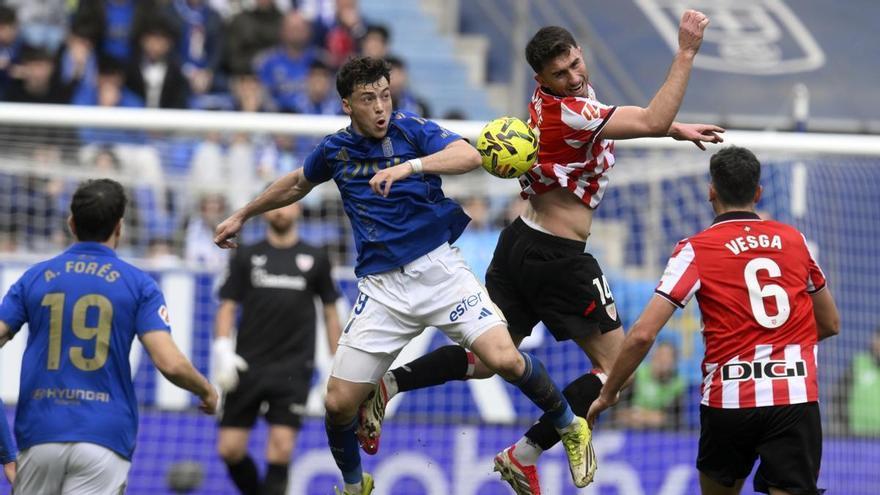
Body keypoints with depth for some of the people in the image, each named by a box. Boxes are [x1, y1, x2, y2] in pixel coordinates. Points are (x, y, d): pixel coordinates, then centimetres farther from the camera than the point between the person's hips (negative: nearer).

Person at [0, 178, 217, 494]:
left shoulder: (34, 278, 7)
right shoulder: (137, 284, 1)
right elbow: (170, 364, -7)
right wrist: (207, 392, 13)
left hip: (40, 433, 2)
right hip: (104, 436, -2)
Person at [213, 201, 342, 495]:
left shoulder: (315, 259, 7)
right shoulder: (246, 257, 8)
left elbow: (331, 313, 13)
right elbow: (227, 308, 7)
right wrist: (223, 350, -8)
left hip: (293, 369, -1)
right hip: (247, 366, 1)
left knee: (281, 448, -14)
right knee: (229, 448, -1)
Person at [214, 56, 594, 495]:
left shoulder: (412, 129, -4)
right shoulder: (335, 149, 6)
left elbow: (469, 156, -23)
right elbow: (296, 184, 28)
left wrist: (409, 166, -36)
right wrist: (241, 216, 36)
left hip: (438, 268, -3)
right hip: (381, 288, 3)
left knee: (505, 360, -21)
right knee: (339, 403, -3)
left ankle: (570, 428, 6)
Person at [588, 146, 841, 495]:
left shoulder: (696, 250, 0)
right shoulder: (795, 240, 11)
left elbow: (642, 334, -6)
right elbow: (830, 324, 23)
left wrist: (608, 394, 7)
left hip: (729, 400, -1)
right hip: (796, 397, 1)